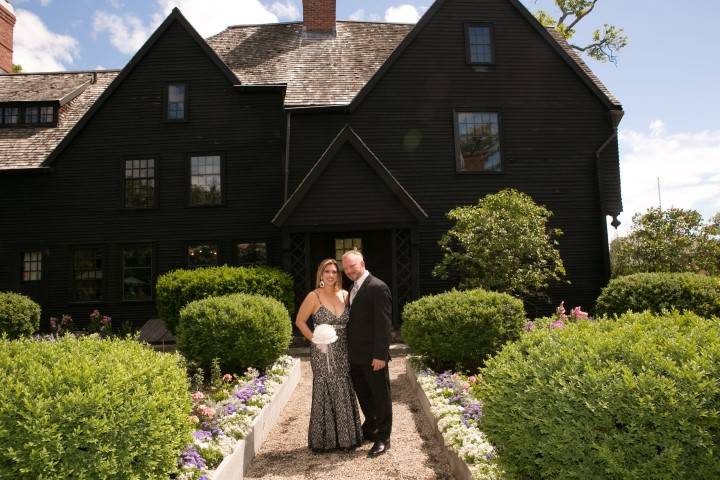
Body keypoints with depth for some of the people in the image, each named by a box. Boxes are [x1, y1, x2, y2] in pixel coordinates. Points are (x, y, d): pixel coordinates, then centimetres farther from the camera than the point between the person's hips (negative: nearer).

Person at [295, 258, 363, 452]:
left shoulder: (345, 295, 5)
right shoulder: (314, 296, -6)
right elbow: (300, 321, 0)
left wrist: (351, 341, 1)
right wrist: (314, 339, -10)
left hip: (343, 352, 4)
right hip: (322, 352, -4)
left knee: (345, 392, 9)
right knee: (325, 392, 3)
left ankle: (346, 436, 24)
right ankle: (324, 440, 18)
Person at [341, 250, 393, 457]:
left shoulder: (378, 287, -14)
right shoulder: (354, 289, 12)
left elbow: (383, 324, -18)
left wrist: (380, 354, -20)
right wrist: (349, 350, 11)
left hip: (373, 356, -8)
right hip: (355, 355, 8)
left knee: (380, 397, 6)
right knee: (363, 394, 20)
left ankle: (383, 438, 19)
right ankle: (370, 428, 39)